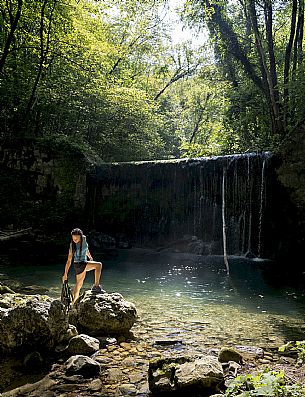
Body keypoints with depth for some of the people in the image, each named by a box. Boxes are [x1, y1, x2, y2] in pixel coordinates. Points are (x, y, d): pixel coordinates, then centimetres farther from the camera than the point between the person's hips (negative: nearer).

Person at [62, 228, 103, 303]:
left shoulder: (84, 239, -3)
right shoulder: (72, 245, -16)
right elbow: (69, 261, -12)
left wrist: (90, 257, 32)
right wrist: (65, 274, -10)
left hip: (84, 263, 6)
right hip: (78, 265, -6)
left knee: (79, 284, 14)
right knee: (99, 265, -23)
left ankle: (73, 302, 26)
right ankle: (96, 286, -21)